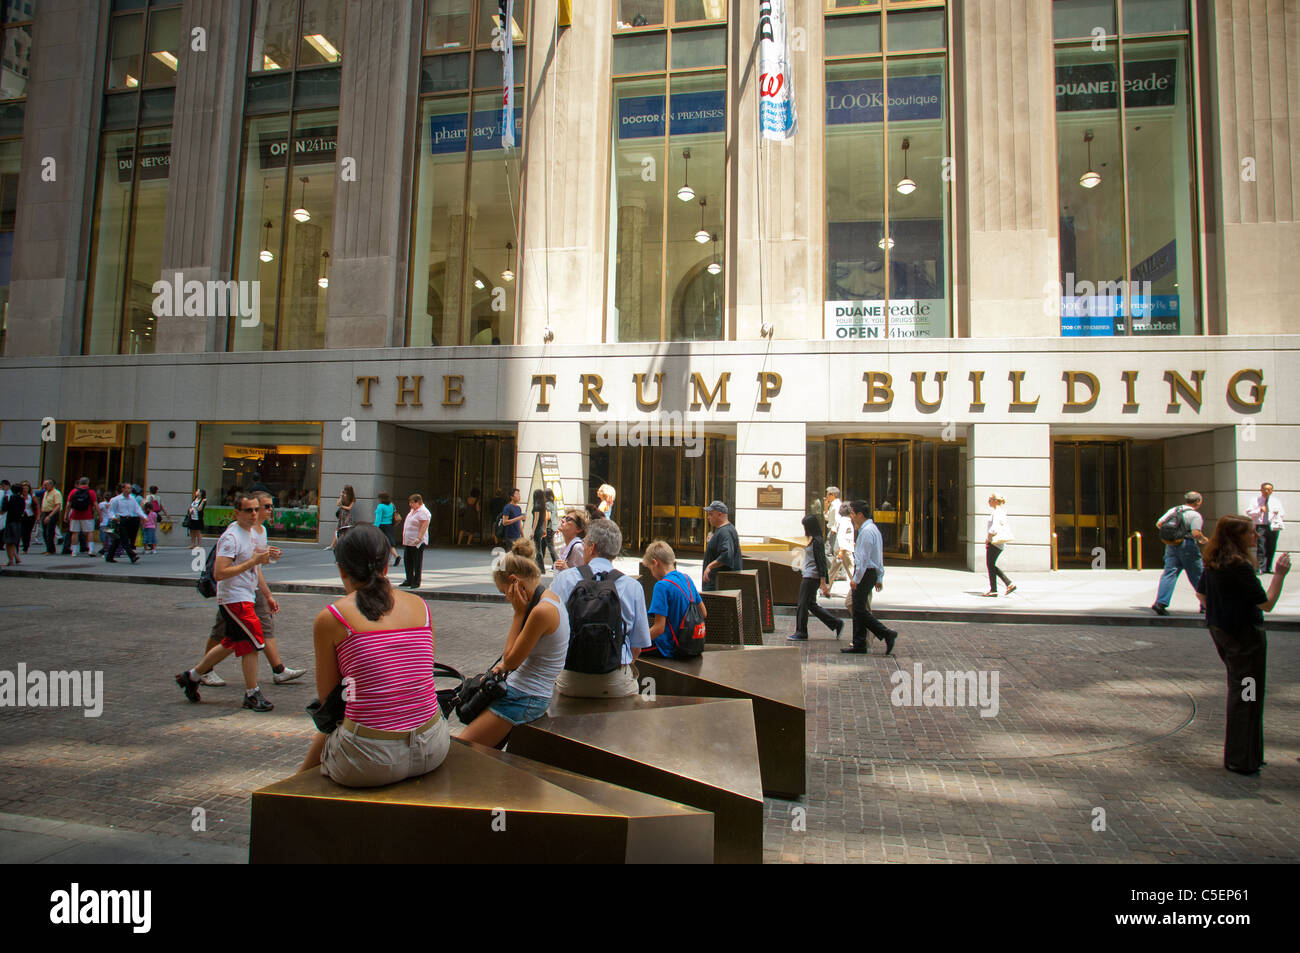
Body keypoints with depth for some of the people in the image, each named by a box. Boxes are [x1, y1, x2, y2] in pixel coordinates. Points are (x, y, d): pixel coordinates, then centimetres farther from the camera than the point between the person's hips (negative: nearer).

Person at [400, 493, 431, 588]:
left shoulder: (423, 512, -14)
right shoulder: (412, 510, 16)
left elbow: (424, 526, -21)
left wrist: (419, 538, -27)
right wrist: (404, 539, 20)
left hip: (417, 542, -9)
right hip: (408, 541, 9)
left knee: (417, 563, -2)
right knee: (408, 562, 13)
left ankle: (416, 582, 5)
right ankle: (409, 581, 23)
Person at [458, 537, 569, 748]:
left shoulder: (542, 610, -24)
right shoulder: (550, 597, 6)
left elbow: (511, 659, -15)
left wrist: (519, 612, -13)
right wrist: (504, 666, 6)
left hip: (525, 699, -10)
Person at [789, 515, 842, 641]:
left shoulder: (816, 541, -15)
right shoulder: (813, 540, 15)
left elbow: (821, 562, -18)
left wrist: (823, 582, -19)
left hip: (811, 577, -10)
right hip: (808, 576, 10)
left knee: (802, 604, -3)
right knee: (811, 605, 13)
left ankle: (801, 633, 6)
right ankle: (836, 624, 17)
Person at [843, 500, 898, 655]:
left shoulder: (866, 531, -16)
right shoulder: (873, 529, 17)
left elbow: (864, 559, -21)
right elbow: (880, 558, 20)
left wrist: (856, 579, -18)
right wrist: (879, 578, 23)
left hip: (865, 572, -10)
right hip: (873, 573, 10)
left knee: (860, 610, -7)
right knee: (857, 608, 11)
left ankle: (887, 634, -6)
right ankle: (859, 645, 13)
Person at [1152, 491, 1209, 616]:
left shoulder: (1173, 510, 9)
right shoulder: (1195, 515, -9)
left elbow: (1158, 524, 8)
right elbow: (1196, 534, -19)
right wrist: (1205, 540, 1)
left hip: (1171, 546, 5)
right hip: (1188, 546, -5)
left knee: (1169, 573, -1)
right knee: (1198, 576, 10)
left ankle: (1160, 602, -14)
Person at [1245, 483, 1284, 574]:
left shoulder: (1276, 501, 15)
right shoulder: (1255, 500, 7)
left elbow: (1282, 513, 12)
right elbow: (1248, 512, 0)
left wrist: (1278, 512, -10)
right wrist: (1260, 510, -14)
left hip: (1273, 526, 3)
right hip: (1260, 526, -3)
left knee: (1271, 549, 5)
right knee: (1261, 549, -10)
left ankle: (1268, 568, 13)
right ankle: (1260, 569, -10)